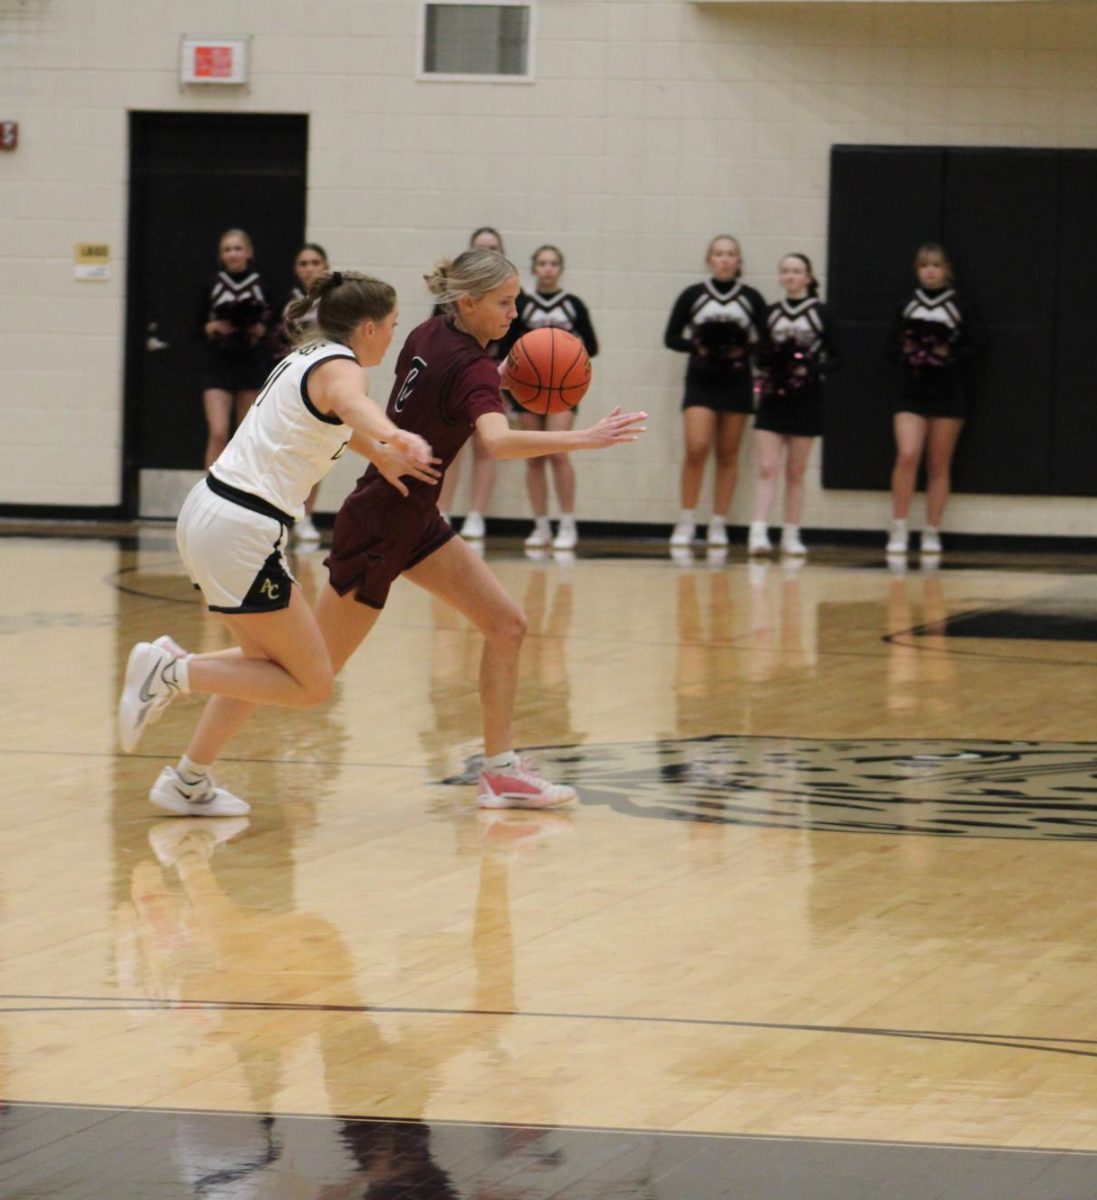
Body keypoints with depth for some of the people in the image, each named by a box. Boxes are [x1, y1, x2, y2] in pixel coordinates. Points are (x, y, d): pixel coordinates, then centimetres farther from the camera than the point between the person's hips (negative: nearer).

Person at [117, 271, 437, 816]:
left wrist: (384, 460, 50)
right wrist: (394, 439, -57)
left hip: (206, 512, 10)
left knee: (267, 659, 27)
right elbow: (352, 406, -38)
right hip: (241, 532, -10)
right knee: (313, 683, -3)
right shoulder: (337, 367, -12)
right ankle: (173, 672, -8)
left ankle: (188, 782, 27)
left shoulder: (308, 358, 17)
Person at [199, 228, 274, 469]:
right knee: (218, 433, -12)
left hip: (253, 366, 1)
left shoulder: (262, 286, 1)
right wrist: (212, 328, -13)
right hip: (218, 366, -1)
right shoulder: (212, 286, 2)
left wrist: (261, 329, -13)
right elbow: (197, 328, 7)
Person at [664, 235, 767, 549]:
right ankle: (686, 521, -1)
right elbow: (671, 338, 5)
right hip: (701, 381, -1)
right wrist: (696, 346, -13)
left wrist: (744, 350, -13)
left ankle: (719, 524, 13)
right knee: (696, 449, -13)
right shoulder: (692, 296, 2)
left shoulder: (751, 299, 3)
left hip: (737, 382, 1)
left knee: (728, 455, 5)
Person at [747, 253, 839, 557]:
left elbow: (834, 358, 1)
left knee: (796, 472, 6)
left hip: (805, 398, -1)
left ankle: (791, 536, 13)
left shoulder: (820, 314, 1)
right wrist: (764, 367, -7)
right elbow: (761, 353, 15)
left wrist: (812, 369, -17)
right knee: (767, 468, -9)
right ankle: (758, 533, -16)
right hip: (772, 398, 1)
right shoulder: (771, 313, 9)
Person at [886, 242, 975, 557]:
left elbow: (969, 349, 3)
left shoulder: (957, 307, 2)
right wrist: (906, 349, -9)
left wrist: (948, 354, -15)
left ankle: (932, 532, 13)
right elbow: (894, 345, 11)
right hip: (911, 393, 0)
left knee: (939, 466, 4)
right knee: (907, 455, -16)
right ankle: (899, 528, -5)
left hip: (947, 393, 0)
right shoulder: (908, 306, 7)